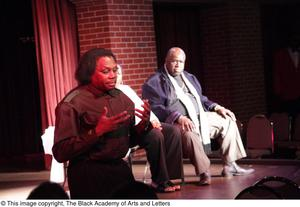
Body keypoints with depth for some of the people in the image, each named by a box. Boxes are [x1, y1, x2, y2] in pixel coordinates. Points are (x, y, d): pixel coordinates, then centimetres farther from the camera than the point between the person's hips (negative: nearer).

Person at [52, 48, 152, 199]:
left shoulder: (122, 98, 6)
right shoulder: (72, 104, -12)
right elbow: (60, 153, -17)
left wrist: (144, 124, -6)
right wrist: (97, 132, -24)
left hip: (120, 168, 6)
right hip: (88, 175, -5)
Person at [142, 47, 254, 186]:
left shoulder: (190, 78, 25)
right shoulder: (154, 82, -3)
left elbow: (201, 99, 32)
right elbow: (155, 108, -15)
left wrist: (217, 107, 13)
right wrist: (179, 117, -28)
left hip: (199, 117, 8)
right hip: (175, 122, -8)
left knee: (228, 120, 5)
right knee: (189, 133, -41)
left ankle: (230, 166, 4)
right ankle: (204, 173, -36)